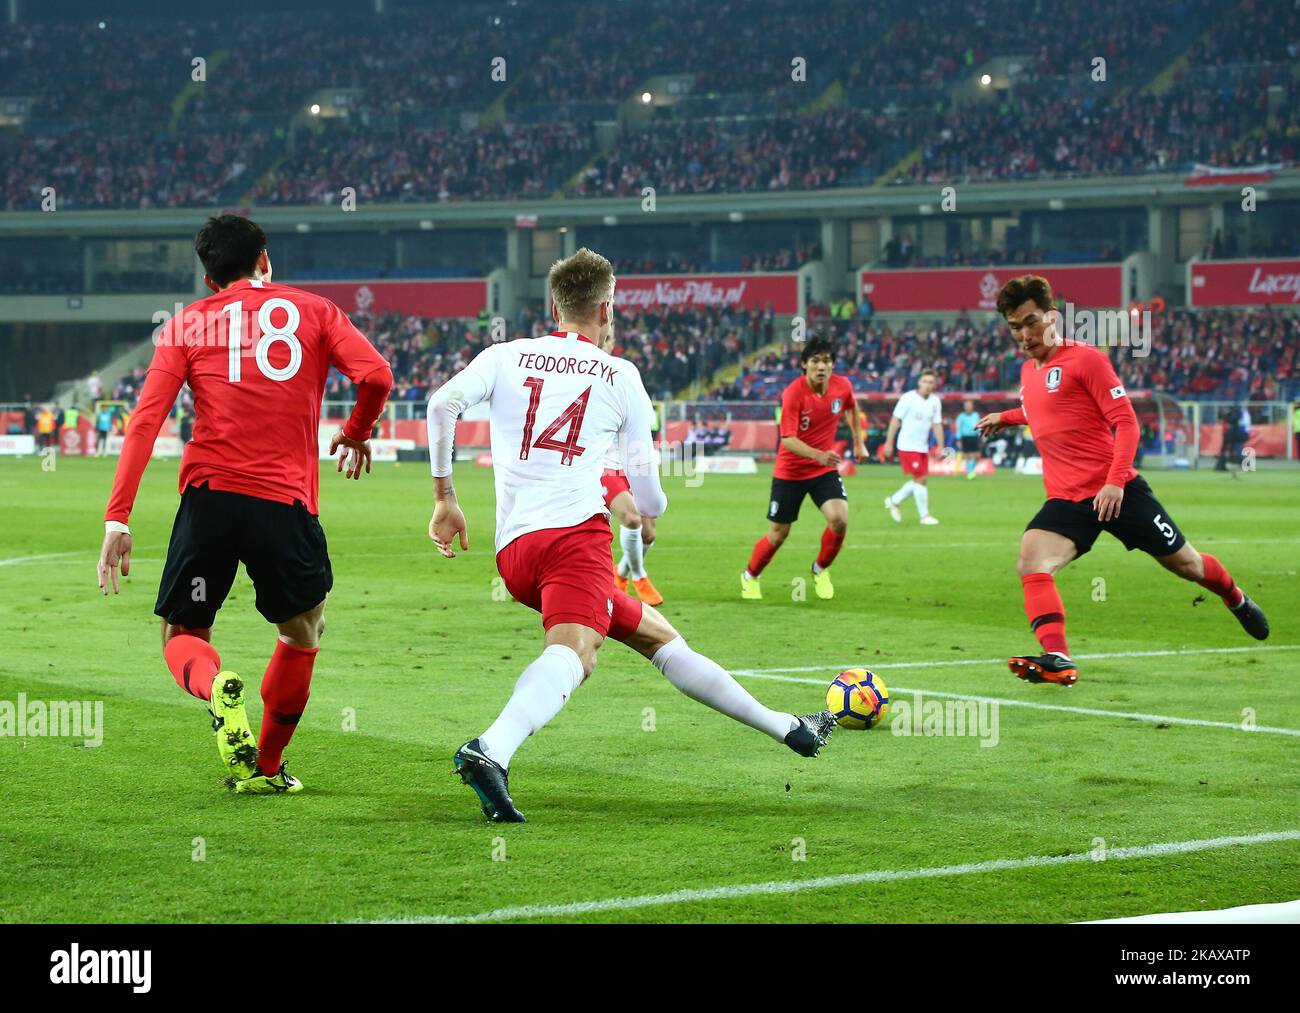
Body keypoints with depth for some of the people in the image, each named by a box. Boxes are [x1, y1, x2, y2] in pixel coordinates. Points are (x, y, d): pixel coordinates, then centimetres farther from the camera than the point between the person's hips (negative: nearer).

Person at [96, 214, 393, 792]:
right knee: (302, 637, 23)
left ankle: (217, 688, -19)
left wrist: (117, 519, -3)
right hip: (286, 503, 0)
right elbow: (376, 376, -2)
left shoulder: (186, 325, 11)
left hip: (208, 495, 0)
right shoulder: (312, 311, 11)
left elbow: (146, 419, 0)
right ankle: (265, 769, 23)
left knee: (182, 635, 15)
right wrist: (356, 435, 19)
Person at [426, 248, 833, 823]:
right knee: (574, 652, -22)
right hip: (576, 531, -5)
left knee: (654, 633, 16)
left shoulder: (506, 356, 15)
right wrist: (651, 516, 36)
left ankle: (787, 729, 21)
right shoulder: (620, 376, 9)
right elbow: (644, 481, 12)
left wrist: (444, 496, 4)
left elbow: (443, 403, -4)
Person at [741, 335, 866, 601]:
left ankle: (821, 569, 8)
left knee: (839, 519, -19)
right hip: (790, 471, -3)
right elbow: (788, 440, -29)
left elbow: (852, 408, 17)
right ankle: (750, 577, 31)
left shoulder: (842, 386, -9)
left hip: (825, 469, 3)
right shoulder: (793, 394, -23)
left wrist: (858, 442, 18)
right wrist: (818, 455, -43)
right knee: (779, 533, 4)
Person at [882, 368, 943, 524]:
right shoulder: (908, 398, -11)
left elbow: (937, 425, 7)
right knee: (920, 479, -9)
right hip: (908, 446, -7)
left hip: (923, 447, 7)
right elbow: (895, 420, -8)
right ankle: (924, 515, -1)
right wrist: (889, 443, -10)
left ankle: (893, 501, 28)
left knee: (919, 480, 10)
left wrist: (941, 446, -2)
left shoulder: (935, 402, 5)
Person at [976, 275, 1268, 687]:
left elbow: (1126, 421, -13)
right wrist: (1006, 417, 28)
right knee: (1030, 564, -24)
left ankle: (1236, 599, 43)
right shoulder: (1028, 371, 13)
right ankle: (1057, 660, -34)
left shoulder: (1085, 359, -9)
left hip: (1117, 490, -5)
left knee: (1186, 564, 9)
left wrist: (1115, 482, -23)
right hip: (1066, 499, 5)